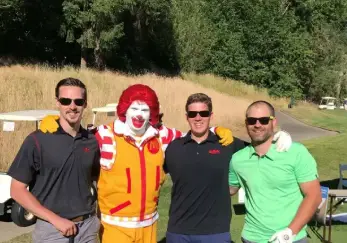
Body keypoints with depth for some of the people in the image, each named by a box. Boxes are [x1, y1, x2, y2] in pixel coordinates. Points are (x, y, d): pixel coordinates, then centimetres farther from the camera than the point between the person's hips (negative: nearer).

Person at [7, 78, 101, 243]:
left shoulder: (92, 142, 1)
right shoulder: (37, 140, -10)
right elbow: (17, 190, -9)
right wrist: (55, 219, -15)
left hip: (88, 226, 4)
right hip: (51, 228, -3)